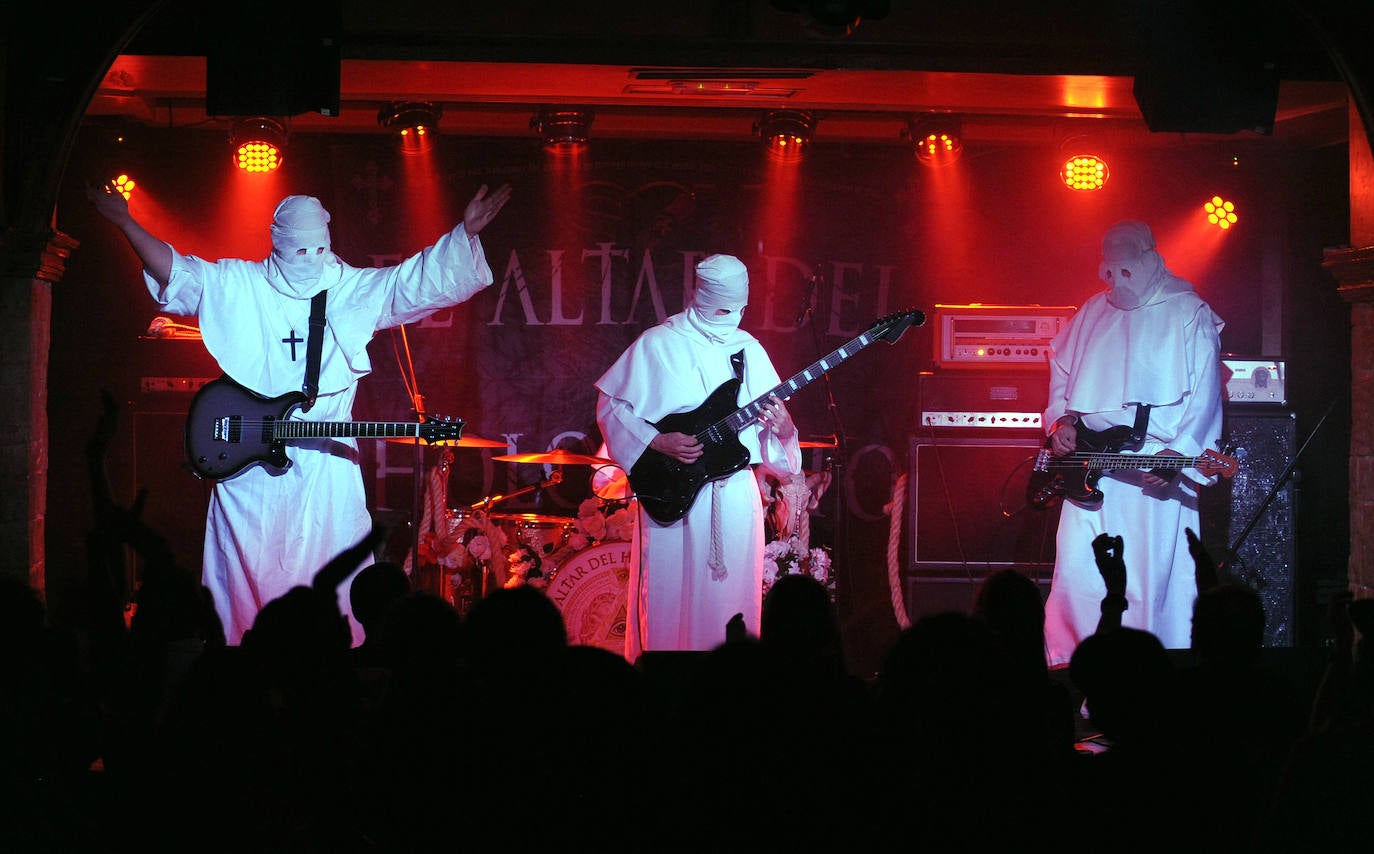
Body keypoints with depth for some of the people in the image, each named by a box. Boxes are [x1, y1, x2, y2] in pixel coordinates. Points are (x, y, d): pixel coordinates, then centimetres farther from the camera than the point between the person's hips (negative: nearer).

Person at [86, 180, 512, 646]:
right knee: (249, 575, 3)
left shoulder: (356, 289, 6)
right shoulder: (238, 285, 5)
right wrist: (125, 223, -11)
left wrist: (466, 232, -12)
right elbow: (176, 272, -1)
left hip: (327, 464, 0)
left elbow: (424, 279, 0)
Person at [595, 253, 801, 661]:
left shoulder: (749, 349, 11)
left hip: (737, 494, 4)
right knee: (670, 599, -2)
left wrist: (783, 429, -11)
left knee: (732, 601, 5)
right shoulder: (658, 344, -2)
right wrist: (657, 443, -13)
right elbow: (611, 406, -1)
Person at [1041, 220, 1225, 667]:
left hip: (1156, 471, -5)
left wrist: (1177, 455, -17)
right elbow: (1062, 374, 27)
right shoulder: (1091, 313, 18)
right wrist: (1062, 420, 9)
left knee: (1150, 581, -7)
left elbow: (1203, 397, -6)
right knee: (1076, 572, -1)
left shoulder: (1189, 315, 1)